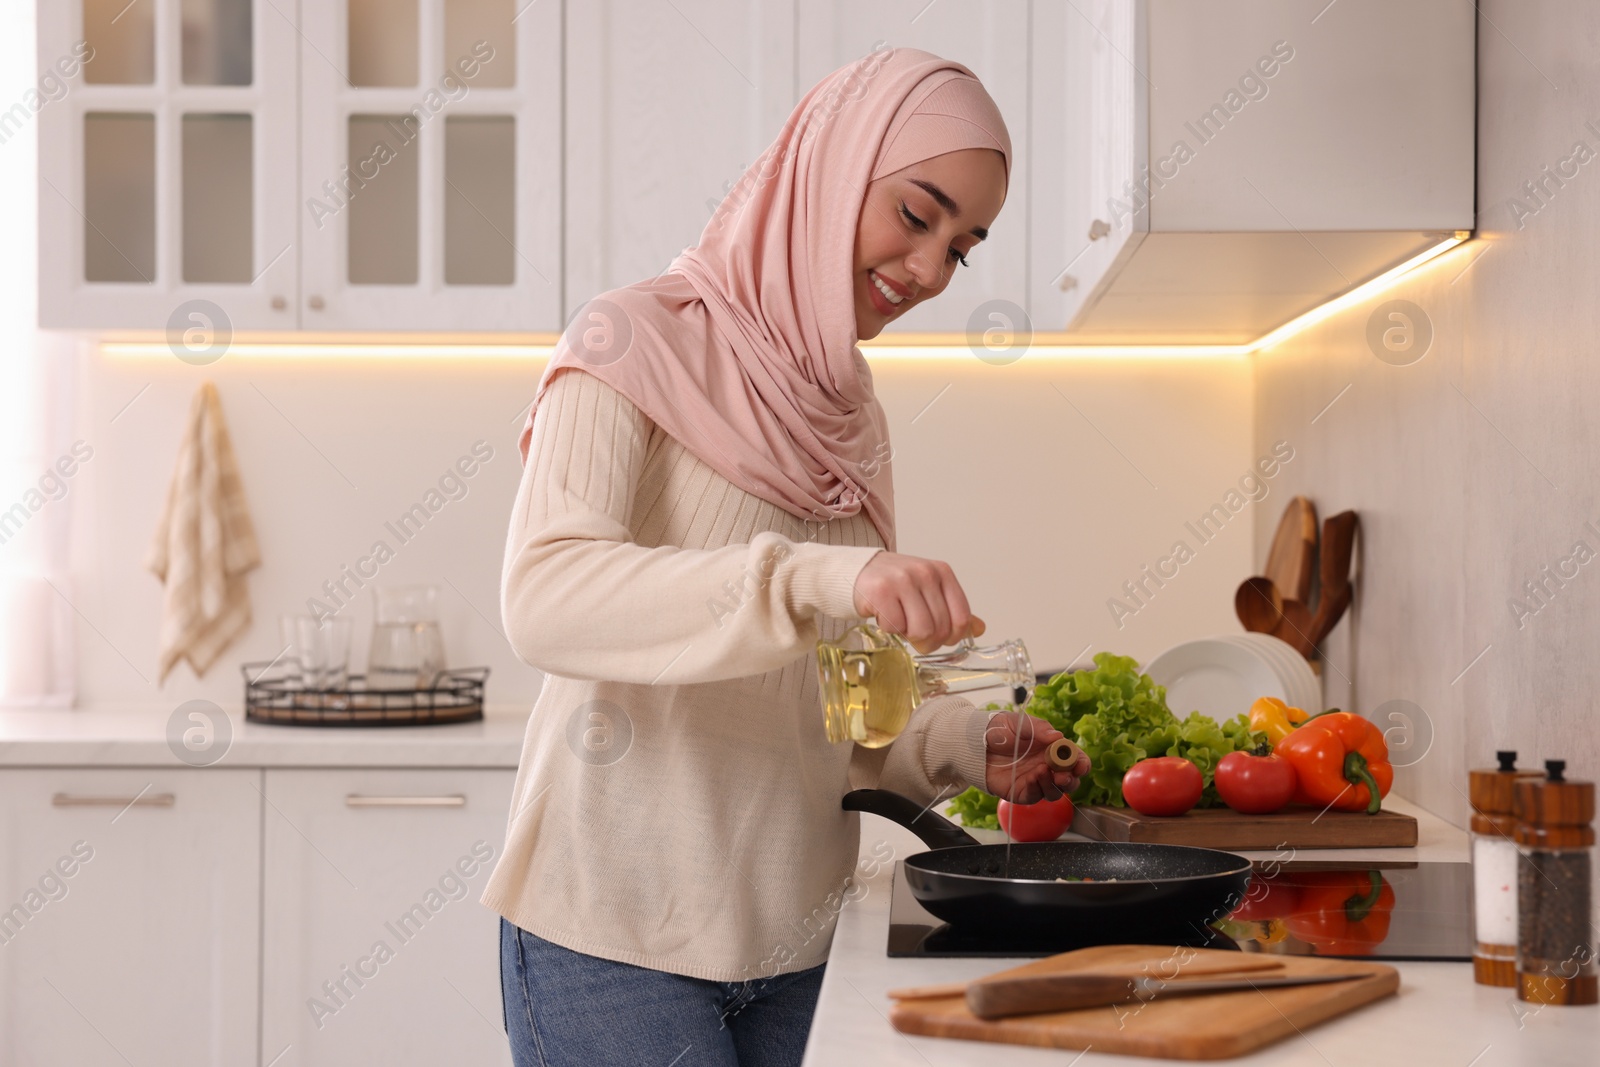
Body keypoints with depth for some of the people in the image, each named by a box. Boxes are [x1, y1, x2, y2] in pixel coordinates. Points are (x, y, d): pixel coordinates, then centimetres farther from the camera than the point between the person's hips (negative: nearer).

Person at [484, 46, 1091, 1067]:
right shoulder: (640, 342, -8)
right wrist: (814, 578, -36)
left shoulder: (851, 411, 12)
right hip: (617, 931, -6)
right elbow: (545, 597, -25)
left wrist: (958, 743, -3)